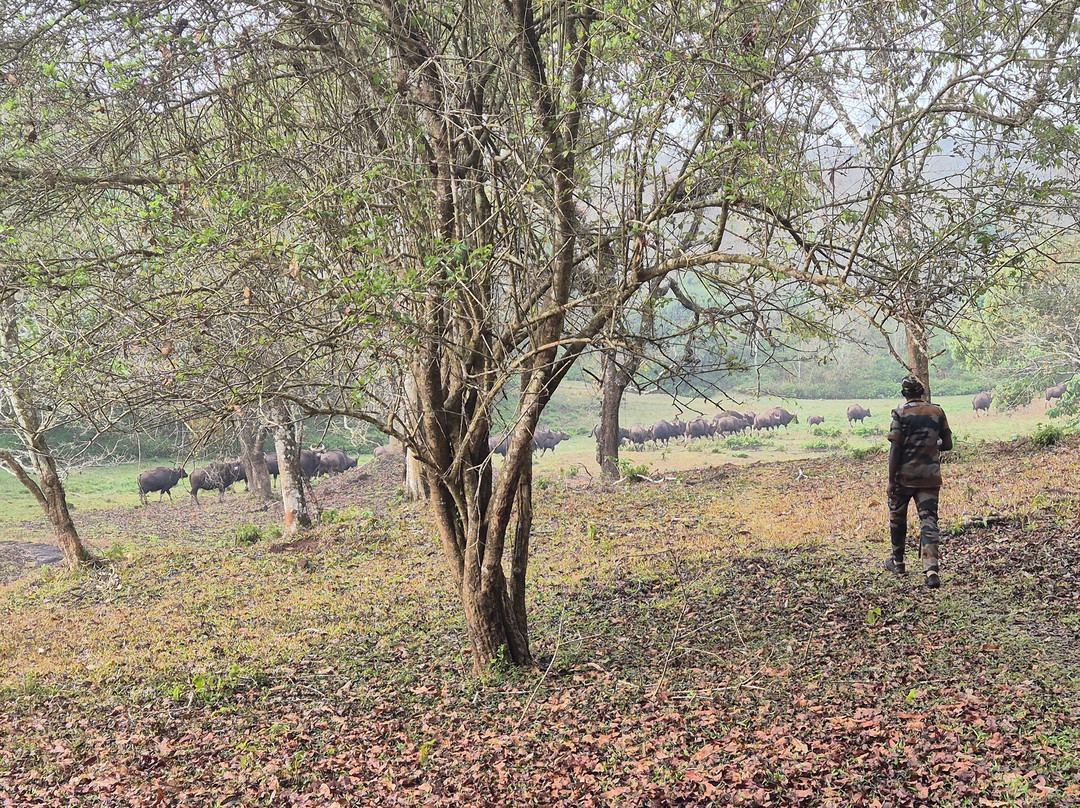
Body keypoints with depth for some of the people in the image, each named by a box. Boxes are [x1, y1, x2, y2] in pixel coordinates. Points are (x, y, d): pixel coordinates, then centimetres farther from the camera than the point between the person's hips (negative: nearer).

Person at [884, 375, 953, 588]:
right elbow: (947, 444, 7)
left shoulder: (900, 413, -8)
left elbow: (895, 449, -12)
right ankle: (931, 570, -15)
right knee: (928, 521, -1)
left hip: (904, 475, -2)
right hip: (930, 475, 2)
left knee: (897, 516, 18)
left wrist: (891, 480, -9)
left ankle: (897, 561, 32)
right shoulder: (937, 412, 3)